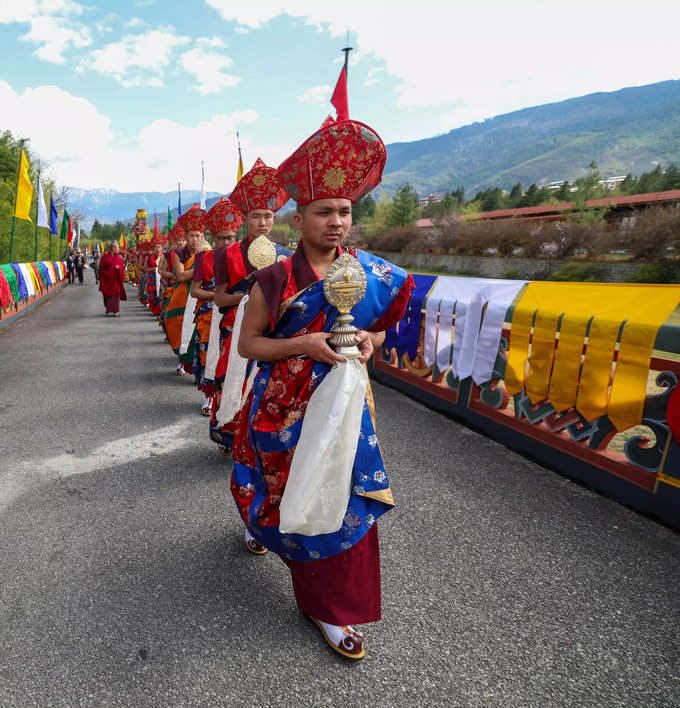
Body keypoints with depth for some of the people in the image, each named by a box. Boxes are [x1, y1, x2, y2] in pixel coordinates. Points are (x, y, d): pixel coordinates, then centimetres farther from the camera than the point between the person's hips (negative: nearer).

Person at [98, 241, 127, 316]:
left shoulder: (118, 257, 7)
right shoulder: (105, 256, -2)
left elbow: (122, 266, 7)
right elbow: (101, 267, -1)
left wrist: (118, 267, -13)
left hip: (116, 279, 3)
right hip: (108, 279, -2)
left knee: (116, 294, 0)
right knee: (109, 295, -1)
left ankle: (116, 311, 5)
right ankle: (109, 311, 5)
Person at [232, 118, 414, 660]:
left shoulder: (369, 272, 0)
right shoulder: (275, 279, -10)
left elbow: (380, 326, 13)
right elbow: (248, 343, -6)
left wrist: (370, 340, -11)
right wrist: (304, 345, -20)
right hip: (285, 404, -3)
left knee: (348, 496, 8)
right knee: (295, 494, 7)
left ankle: (332, 608, 33)